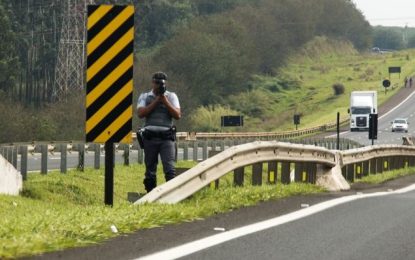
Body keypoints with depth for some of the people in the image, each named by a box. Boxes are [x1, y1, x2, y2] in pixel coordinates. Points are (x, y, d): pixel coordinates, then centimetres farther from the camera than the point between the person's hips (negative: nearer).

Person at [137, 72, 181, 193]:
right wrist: (156, 101, -8)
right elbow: (141, 113, -5)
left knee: (170, 168, -14)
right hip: (150, 137, 1)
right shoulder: (145, 97, 11)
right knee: (150, 169, 5)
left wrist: (165, 101, -9)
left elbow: (178, 115, 0)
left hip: (167, 137, -1)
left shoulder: (171, 96, 10)